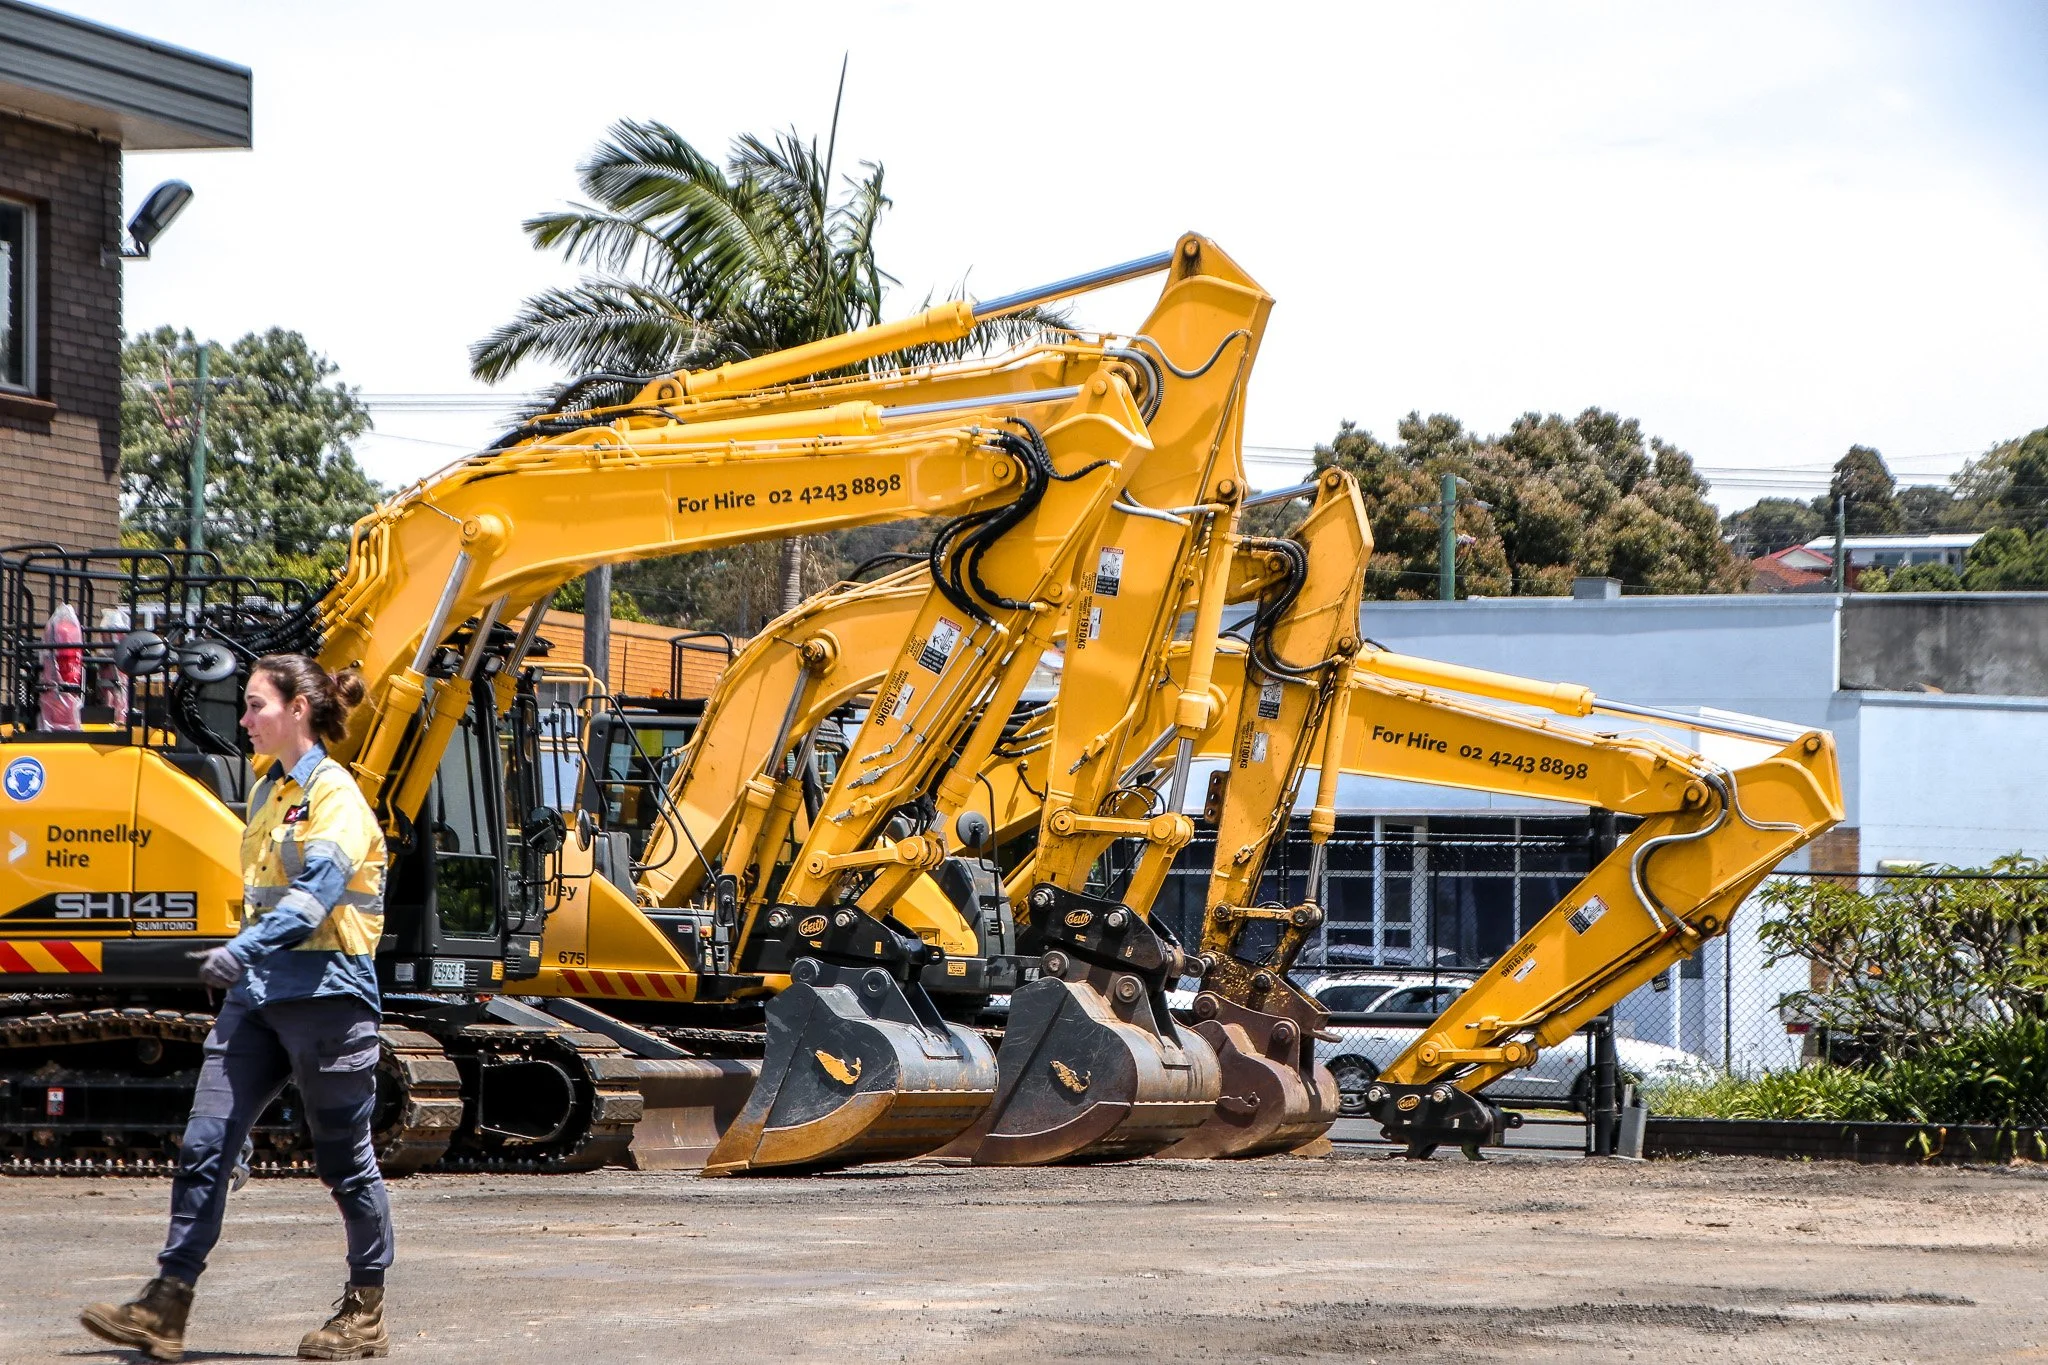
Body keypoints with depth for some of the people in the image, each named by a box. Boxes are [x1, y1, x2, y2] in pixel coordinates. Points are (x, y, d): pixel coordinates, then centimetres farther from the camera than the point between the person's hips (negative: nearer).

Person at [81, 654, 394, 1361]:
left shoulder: (335, 794, -11)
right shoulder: (267, 793, 16)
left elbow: (318, 889, -24)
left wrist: (244, 950, -35)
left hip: (326, 992, -8)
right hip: (259, 995, 8)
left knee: (344, 1158, 3)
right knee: (204, 1144, -2)